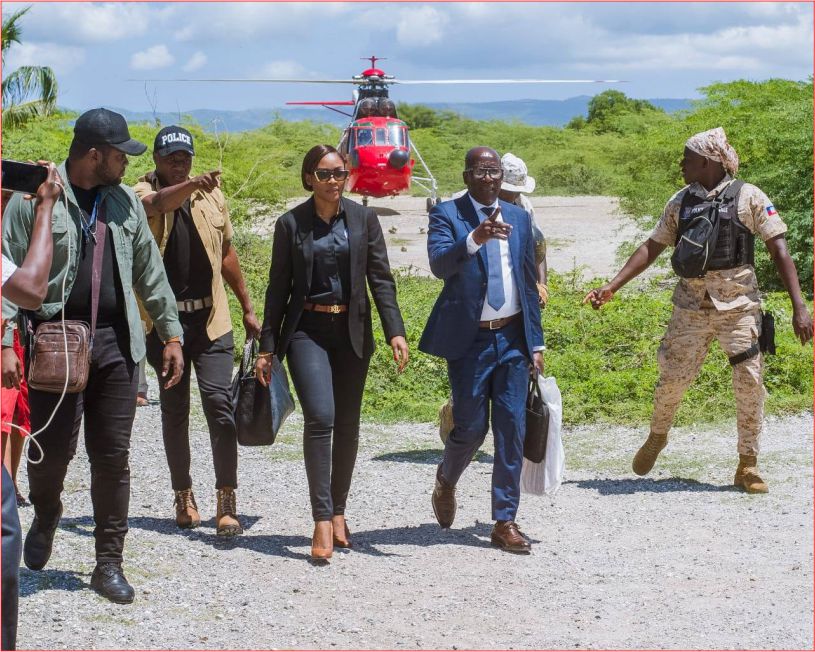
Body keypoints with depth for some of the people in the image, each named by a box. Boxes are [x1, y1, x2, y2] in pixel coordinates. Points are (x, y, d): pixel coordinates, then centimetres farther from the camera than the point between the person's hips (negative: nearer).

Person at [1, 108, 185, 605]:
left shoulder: (125, 202, 12)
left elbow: (149, 271, 17)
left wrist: (171, 334, 15)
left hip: (116, 342, 4)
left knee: (113, 456, 3)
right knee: (53, 448, -1)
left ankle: (109, 563, 13)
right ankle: (46, 516, 33)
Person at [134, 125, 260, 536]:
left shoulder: (212, 196, 9)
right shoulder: (143, 193, -3)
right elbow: (158, 203, -29)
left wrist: (248, 308, 20)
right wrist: (192, 185, -50)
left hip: (211, 319, 2)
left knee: (219, 402, -10)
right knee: (174, 410, 7)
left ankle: (226, 501, -9)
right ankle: (183, 495, 22)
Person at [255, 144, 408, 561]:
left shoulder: (363, 220, 4)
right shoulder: (290, 224, 1)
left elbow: (381, 279, 2)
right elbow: (278, 288, 4)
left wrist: (395, 331, -9)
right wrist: (267, 347, 2)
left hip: (352, 333, 2)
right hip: (307, 331, -2)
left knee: (347, 425, 8)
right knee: (320, 418, -17)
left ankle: (338, 511, 23)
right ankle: (322, 521, -16)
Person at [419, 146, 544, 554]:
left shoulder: (519, 219, 10)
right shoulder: (446, 215, -4)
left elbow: (528, 283, 14)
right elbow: (439, 264, -22)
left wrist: (536, 343, 11)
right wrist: (475, 238, -40)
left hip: (512, 337, 4)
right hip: (469, 338, -4)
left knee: (512, 429, 0)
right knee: (470, 427, 0)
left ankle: (505, 523, 6)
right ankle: (446, 482, 33)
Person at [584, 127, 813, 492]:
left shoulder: (748, 198, -5)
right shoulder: (680, 202, 7)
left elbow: (779, 250, -8)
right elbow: (652, 248, 12)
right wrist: (612, 287, 4)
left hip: (738, 307, -3)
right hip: (691, 307, 3)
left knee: (749, 383, -5)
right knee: (673, 377, 4)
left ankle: (748, 465, 7)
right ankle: (657, 437, 32)